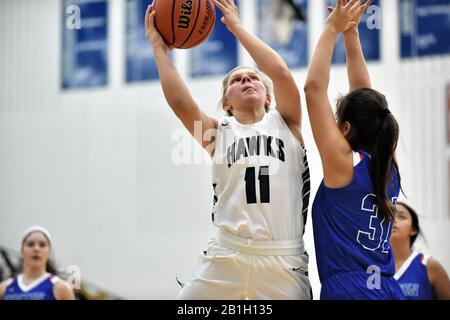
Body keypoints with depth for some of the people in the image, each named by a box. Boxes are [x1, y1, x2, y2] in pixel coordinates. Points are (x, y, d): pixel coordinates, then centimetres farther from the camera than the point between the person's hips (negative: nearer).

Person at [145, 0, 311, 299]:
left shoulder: (285, 123, 11)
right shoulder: (219, 132, 12)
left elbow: (281, 72, -6)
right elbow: (180, 102, -6)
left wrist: (236, 25, 1)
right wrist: (159, 47, -2)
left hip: (283, 261, 0)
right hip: (225, 257, 1)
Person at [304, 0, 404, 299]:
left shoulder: (344, 163, -9)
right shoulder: (387, 167, 8)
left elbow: (314, 87, -8)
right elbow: (365, 99, 17)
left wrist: (332, 28, 0)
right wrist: (351, 32, 17)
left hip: (347, 289, -7)